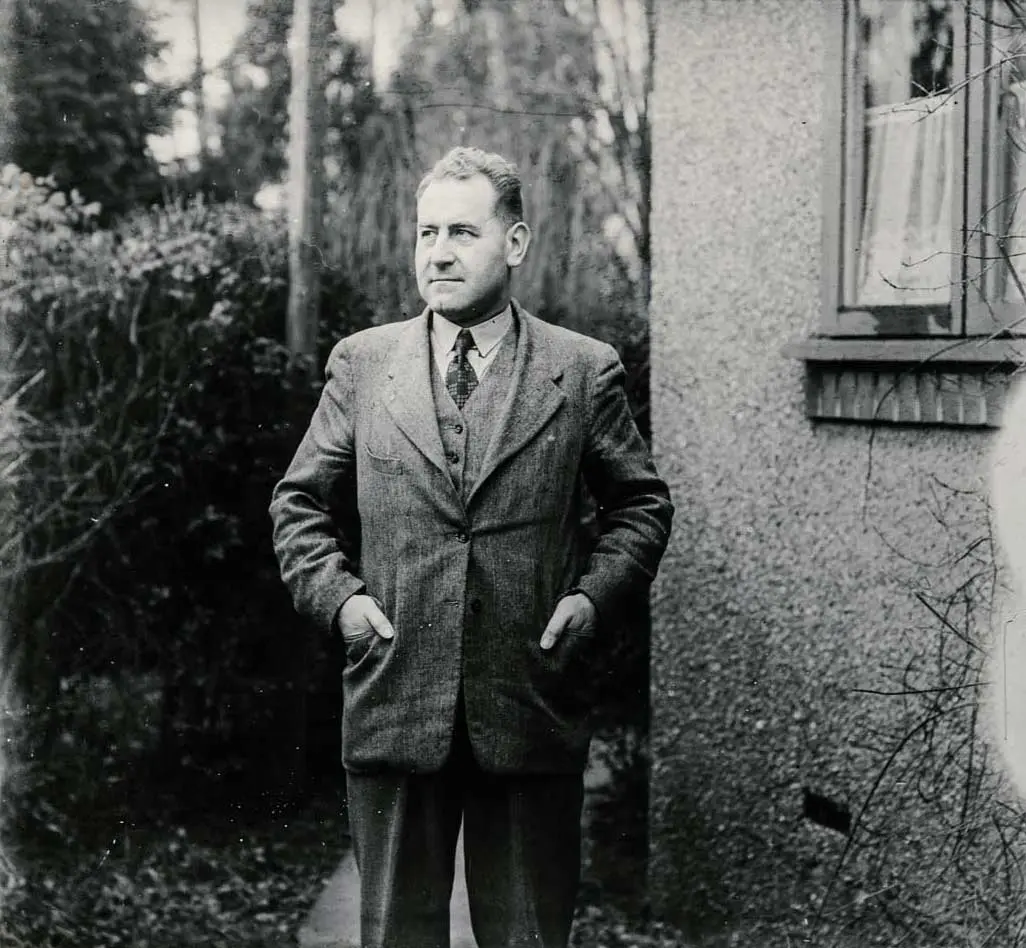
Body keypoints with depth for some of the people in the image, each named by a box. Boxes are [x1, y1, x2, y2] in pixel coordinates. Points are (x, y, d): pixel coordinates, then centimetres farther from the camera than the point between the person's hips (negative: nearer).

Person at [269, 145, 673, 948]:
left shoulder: (585, 371, 2)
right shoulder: (362, 363, 6)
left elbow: (643, 504, 10)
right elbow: (300, 503, 12)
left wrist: (595, 594, -5)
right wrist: (338, 595, -3)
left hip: (530, 708, -1)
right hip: (393, 705, 1)